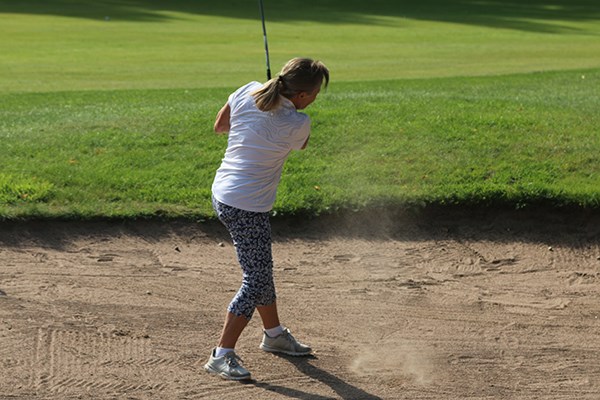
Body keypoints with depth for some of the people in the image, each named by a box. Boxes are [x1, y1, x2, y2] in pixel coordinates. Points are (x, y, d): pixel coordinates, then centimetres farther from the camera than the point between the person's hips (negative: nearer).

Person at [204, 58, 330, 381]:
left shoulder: (248, 92, -3)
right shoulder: (297, 124, -18)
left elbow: (219, 126, 13)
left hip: (222, 194, 8)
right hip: (247, 208, -8)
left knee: (261, 270, 22)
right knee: (256, 280, 0)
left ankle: (274, 334, 39)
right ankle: (222, 355, 1)